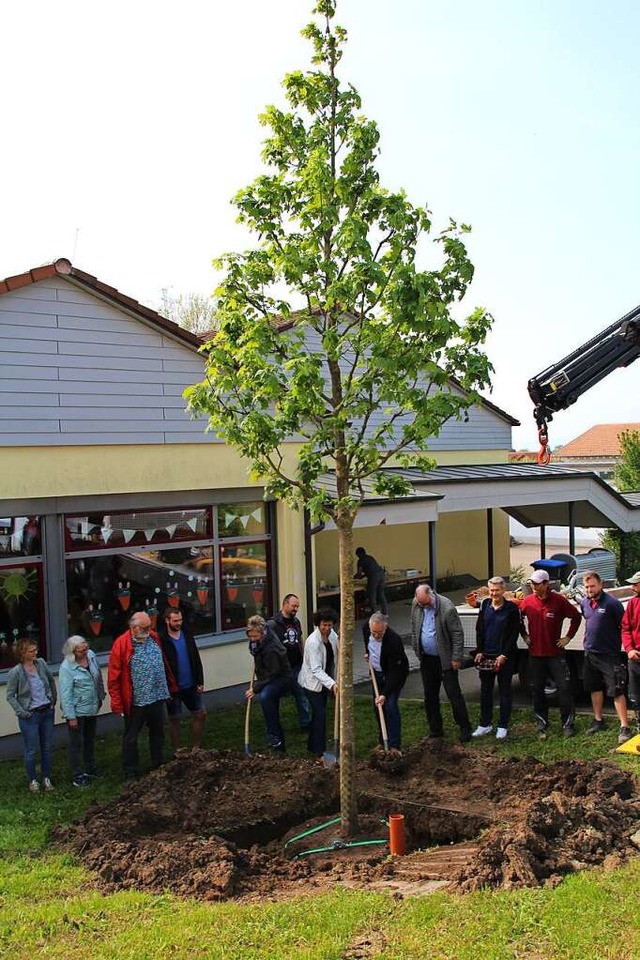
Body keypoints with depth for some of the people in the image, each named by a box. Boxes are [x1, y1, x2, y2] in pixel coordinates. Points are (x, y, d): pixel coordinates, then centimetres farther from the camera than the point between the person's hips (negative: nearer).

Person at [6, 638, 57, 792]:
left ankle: (46, 778, 29)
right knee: (31, 751, 7)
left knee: (47, 748, 14)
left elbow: (51, 680, 13)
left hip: (47, 712, 4)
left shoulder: (41, 663, -3)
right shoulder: (15, 672, -16)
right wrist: (21, 712, -11)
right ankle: (32, 780, 25)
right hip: (30, 716, -4)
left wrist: (53, 699, 11)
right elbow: (10, 696, -7)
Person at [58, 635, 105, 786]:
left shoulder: (91, 655, -6)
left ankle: (90, 768, 38)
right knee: (76, 744, 6)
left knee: (90, 741, 22)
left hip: (92, 708, 7)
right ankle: (77, 776, 17)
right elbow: (65, 695, -21)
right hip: (77, 712, -7)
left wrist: (101, 697, 15)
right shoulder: (66, 668, -23)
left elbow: (99, 677, 10)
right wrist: (71, 717, -19)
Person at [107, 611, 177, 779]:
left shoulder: (154, 638, 4)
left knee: (158, 733, 18)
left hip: (157, 697, 6)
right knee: (131, 738, 7)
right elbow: (113, 677, -12)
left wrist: (171, 686, 17)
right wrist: (117, 704, -12)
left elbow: (164, 664, 16)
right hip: (135, 701, -6)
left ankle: (158, 767, 33)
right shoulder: (121, 644, -14)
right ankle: (131, 773, 19)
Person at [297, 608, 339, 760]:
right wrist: (332, 684, -39)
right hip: (313, 682, -7)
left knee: (318, 713, 15)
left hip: (325, 680, 7)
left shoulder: (332, 635, -5)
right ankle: (319, 752, -2)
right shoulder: (313, 641, -28)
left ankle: (313, 746, 29)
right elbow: (316, 669, -31)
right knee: (320, 714, -10)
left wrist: (335, 681, 7)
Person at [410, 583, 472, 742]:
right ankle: (435, 729, 24)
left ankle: (465, 728, 9)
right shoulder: (416, 605, -2)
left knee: (454, 694, -2)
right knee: (430, 696, 12)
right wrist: (417, 651, 11)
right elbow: (414, 629, 12)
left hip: (445, 659, -6)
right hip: (427, 659, 6)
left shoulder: (447, 608, -21)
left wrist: (456, 658, -14)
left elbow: (458, 634, -16)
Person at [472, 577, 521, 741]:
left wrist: (504, 655, -14)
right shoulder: (485, 605, 4)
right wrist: (479, 651, -1)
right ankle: (485, 724, 21)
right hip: (486, 656, 4)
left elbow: (514, 634, -9)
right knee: (485, 690, 11)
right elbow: (479, 630, 8)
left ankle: (503, 726, 14)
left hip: (505, 657, -4)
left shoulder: (511, 609, -9)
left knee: (504, 691, 6)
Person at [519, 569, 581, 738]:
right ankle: (541, 723, 21)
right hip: (535, 654, 3)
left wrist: (568, 637, 0)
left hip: (555, 653, -3)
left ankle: (568, 723, 9)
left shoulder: (559, 600, -9)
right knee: (537, 690, 9)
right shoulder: (527, 601, -1)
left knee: (564, 688, -1)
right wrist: (524, 635, 10)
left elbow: (576, 616, 3)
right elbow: (519, 619, 17)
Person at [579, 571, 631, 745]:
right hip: (590, 653, 7)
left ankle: (624, 727, -1)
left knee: (616, 691, -6)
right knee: (595, 688, 17)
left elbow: (624, 626, -11)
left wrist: (615, 644, -8)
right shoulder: (584, 603, 5)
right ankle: (598, 721, 30)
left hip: (609, 654, -7)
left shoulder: (612, 603, -16)